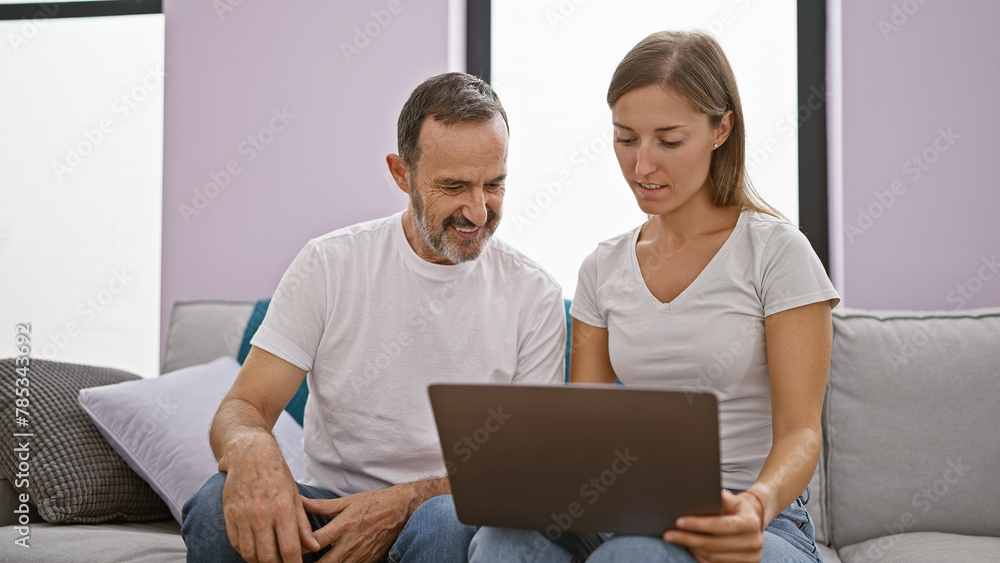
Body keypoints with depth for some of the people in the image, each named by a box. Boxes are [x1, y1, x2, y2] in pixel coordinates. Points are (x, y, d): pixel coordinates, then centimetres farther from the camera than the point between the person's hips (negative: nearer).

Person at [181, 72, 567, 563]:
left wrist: (403, 504, -19)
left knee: (445, 523, -36)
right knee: (221, 507, -28)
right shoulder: (329, 265, 0)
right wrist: (250, 448, -30)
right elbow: (243, 406, -3)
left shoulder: (534, 297, -1)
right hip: (327, 511, 2)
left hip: (453, 513, -1)